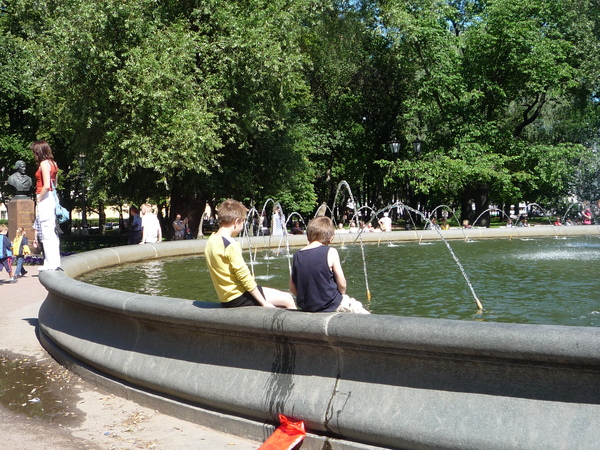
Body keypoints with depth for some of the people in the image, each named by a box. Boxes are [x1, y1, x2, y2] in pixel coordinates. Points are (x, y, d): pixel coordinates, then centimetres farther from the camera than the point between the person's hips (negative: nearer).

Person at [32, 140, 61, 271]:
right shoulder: (53, 164, 14)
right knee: (52, 232, 10)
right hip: (52, 199, 9)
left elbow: (46, 186, -20)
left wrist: (39, 200, -10)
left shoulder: (44, 164, -12)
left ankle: (50, 264, -5)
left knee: (46, 232, -6)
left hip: (44, 199, -9)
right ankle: (55, 262, 13)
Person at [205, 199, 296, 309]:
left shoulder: (210, 242, 8)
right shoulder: (231, 245, -20)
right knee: (288, 299, -2)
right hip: (239, 298, -10)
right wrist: (264, 303, -15)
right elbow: (244, 276, -21)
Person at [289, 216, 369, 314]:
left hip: (306, 307, 5)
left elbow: (292, 288, 3)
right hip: (330, 305, -5)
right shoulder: (331, 252, -13)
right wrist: (342, 294, 9)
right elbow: (342, 284, -11)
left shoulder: (297, 255, -2)